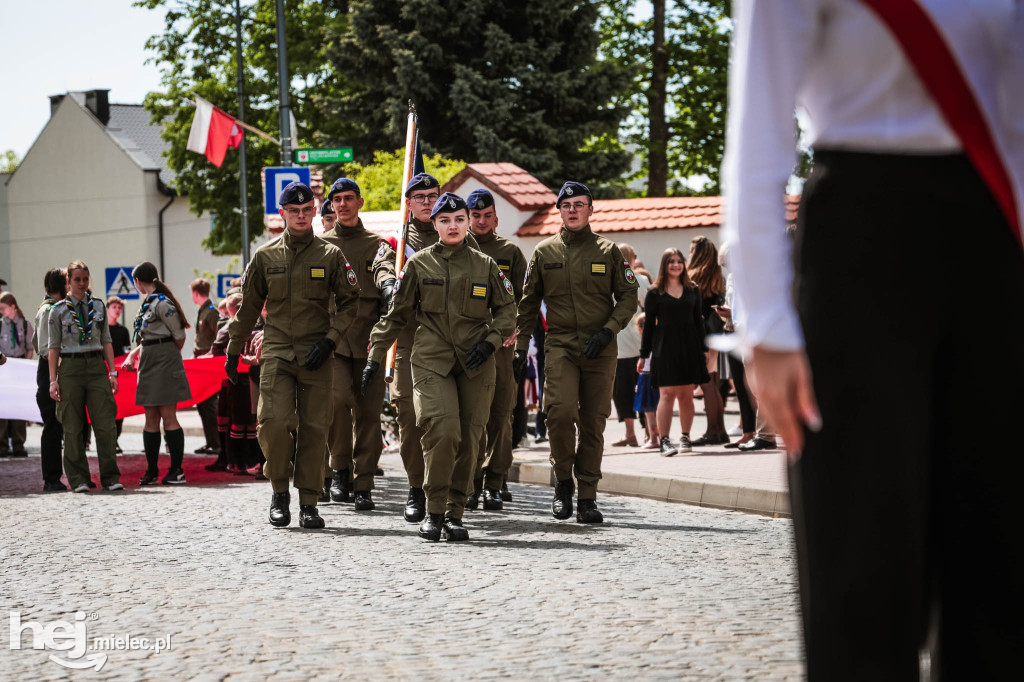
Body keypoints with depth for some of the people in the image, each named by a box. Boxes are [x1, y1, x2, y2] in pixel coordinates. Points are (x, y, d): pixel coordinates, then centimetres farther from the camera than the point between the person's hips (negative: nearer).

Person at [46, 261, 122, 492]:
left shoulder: (98, 306, 10)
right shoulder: (58, 310, 4)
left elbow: (106, 341, 11)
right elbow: (53, 347, 3)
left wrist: (112, 372, 4)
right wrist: (53, 380, -4)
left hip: (97, 366, 2)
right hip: (70, 367, -2)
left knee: (106, 425, -4)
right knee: (73, 428, 2)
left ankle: (110, 476, 3)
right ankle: (78, 479, 9)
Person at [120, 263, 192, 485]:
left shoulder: (161, 303, -12)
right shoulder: (148, 303, 15)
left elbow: (179, 337, -9)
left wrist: (169, 358, 4)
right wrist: (132, 355, 15)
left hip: (164, 366, -9)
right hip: (149, 366, 9)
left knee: (168, 417, -7)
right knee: (151, 419, 8)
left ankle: (177, 471, -4)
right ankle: (151, 470, 12)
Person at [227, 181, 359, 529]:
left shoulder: (331, 256, 4)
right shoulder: (265, 256, 7)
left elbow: (349, 302, 7)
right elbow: (248, 307, 14)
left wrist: (329, 340, -6)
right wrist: (233, 351, 13)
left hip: (316, 356, 0)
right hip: (276, 353, 0)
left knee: (314, 428, 0)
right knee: (274, 422, -14)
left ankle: (308, 503, 9)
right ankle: (280, 492, 7)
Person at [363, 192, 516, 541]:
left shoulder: (485, 265, 9)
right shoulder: (418, 264, 6)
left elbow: (507, 308, 17)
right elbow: (396, 314, 10)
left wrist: (491, 340, -1)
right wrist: (375, 356, 7)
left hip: (475, 364, 2)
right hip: (431, 361, -2)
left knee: (468, 437, -1)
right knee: (444, 430, -18)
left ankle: (455, 513, 11)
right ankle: (434, 510, -5)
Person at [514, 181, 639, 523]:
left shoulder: (608, 251, 6)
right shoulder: (544, 252, 8)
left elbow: (628, 297, 8)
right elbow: (528, 302, 14)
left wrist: (608, 330, -7)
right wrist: (521, 346, 9)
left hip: (600, 350, 0)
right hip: (560, 344, 0)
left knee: (593, 423, 2)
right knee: (560, 412, -18)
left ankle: (587, 497, 9)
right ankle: (563, 481, 2)